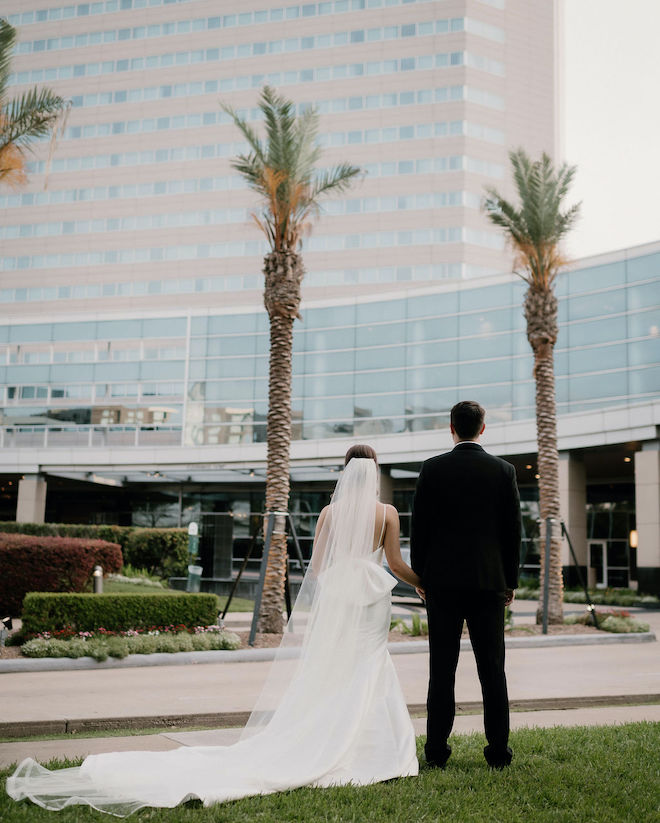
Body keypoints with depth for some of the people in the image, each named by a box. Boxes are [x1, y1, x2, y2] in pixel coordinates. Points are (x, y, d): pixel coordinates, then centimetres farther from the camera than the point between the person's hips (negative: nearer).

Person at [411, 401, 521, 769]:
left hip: (442, 580, 0)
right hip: (489, 580, 1)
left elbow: (419, 527, -1)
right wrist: (510, 581, 11)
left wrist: (420, 574, 10)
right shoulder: (503, 470, 0)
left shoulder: (433, 469, -2)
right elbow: (513, 530, 2)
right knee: (492, 669, 6)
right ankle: (499, 750, 10)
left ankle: (437, 749, 7)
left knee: (442, 668, 4)